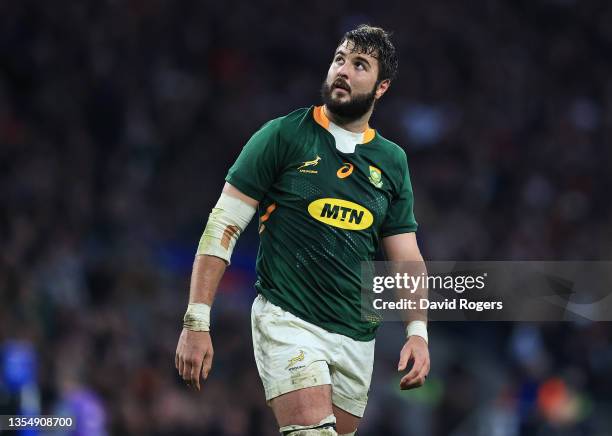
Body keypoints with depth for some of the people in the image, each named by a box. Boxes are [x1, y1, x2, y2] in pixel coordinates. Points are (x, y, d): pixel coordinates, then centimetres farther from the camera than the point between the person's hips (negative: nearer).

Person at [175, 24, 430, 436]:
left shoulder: (392, 162, 10)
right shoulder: (284, 135, -2)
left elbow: (406, 256, 12)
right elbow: (223, 226, -3)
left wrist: (418, 332, -4)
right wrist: (196, 321, -10)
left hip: (357, 339, 5)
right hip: (286, 321, -5)